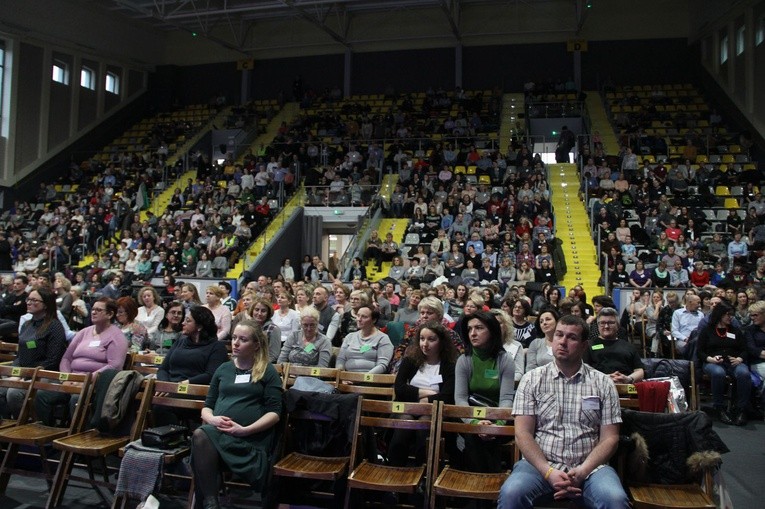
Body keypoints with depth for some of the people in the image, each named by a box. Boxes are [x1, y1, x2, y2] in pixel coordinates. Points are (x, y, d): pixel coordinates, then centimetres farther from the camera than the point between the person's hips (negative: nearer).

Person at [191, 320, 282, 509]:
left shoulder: (268, 371, 8)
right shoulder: (223, 369, 21)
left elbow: (274, 412, -1)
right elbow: (207, 406, 22)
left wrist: (245, 430, -15)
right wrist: (211, 418, -3)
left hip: (251, 437, -4)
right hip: (217, 430, 4)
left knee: (202, 436, -32)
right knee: (199, 435, -32)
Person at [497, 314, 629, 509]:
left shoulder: (603, 383, 7)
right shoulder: (532, 379, 5)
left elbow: (609, 438, 3)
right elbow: (523, 433, -1)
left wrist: (582, 471, -12)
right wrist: (548, 471, -15)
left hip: (589, 466, 1)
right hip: (540, 464, -1)